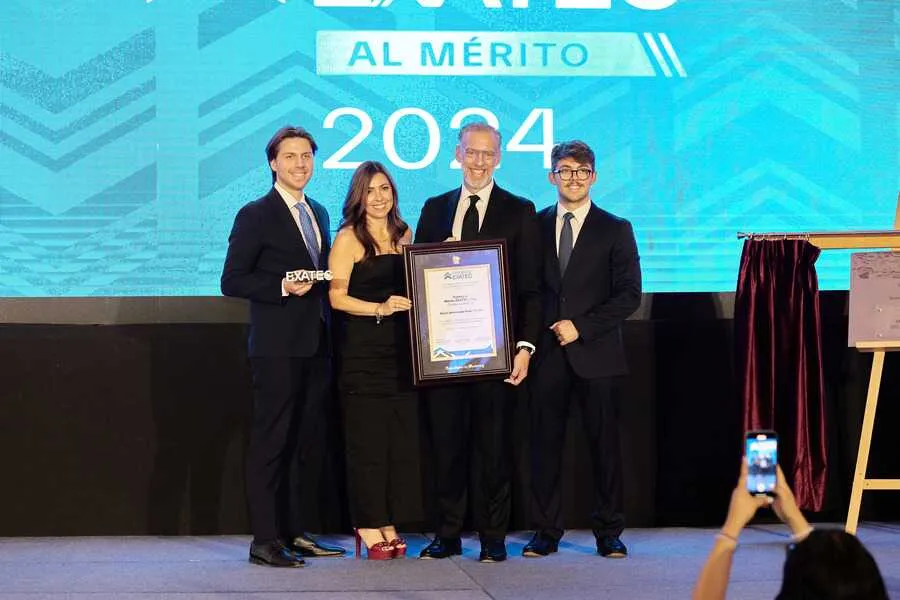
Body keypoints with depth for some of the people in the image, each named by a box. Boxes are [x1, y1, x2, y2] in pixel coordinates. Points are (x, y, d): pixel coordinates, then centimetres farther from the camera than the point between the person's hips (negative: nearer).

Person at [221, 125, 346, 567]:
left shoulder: (319, 214, 17)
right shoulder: (255, 216, -5)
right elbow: (232, 281, -9)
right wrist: (284, 287, -19)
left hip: (316, 347, 7)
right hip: (278, 348, -7)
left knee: (299, 444, 13)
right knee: (269, 444, -4)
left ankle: (292, 533, 21)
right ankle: (265, 540, -2)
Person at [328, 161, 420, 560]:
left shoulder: (404, 235, 14)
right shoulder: (348, 239, -3)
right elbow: (336, 297, -10)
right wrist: (380, 308, -20)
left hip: (401, 349, 5)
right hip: (362, 350, -5)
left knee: (402, 438, 3)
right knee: (366, 438, -4)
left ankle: (388, 524, 12)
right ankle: (367, 527, 3)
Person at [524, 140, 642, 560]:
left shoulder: (615, 230, 4)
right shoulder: (535, 225, 10)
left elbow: (629, 294, -2)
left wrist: (582, 327, -11)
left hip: (596, 353, -2)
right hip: (547, 352, 2)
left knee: (604, 443, 2)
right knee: (545, 442, 2)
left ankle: (609, 533, 11)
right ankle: (546, 532, 10)